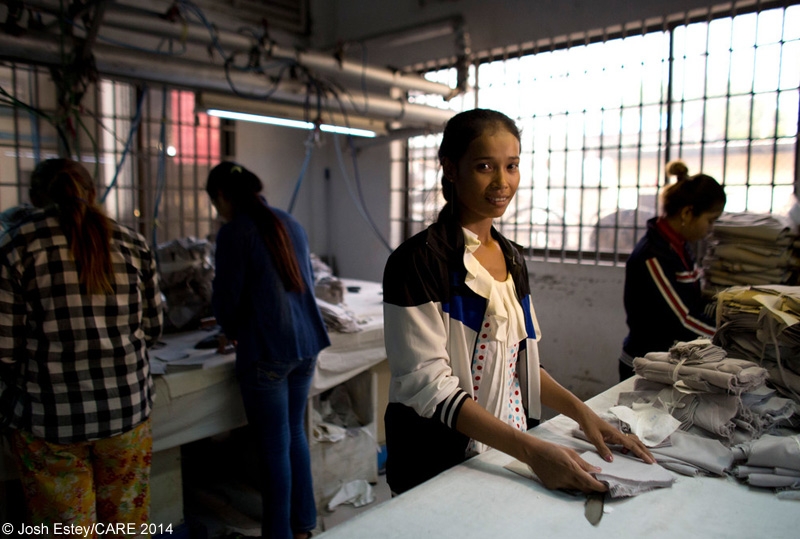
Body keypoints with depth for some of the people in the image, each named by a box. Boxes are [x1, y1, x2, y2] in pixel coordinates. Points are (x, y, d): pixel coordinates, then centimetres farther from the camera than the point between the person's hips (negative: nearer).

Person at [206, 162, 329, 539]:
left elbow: (227, 297, -9)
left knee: (274, 444, 5)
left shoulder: (234, 232, -11)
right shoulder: (289, 223, 10)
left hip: (266, 351, -7)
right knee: (295, 433, 19)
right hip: (305, 343, 7)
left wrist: (232, 331, 13)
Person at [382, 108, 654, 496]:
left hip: (506, 456, 7)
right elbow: (429, 386, -22)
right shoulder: (417, 262, -18)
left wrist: (582, 413, -1)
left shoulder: (513, 259, 5)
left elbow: (521, 363, 11)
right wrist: (532, 450, -26)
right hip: (437, 467, -6)